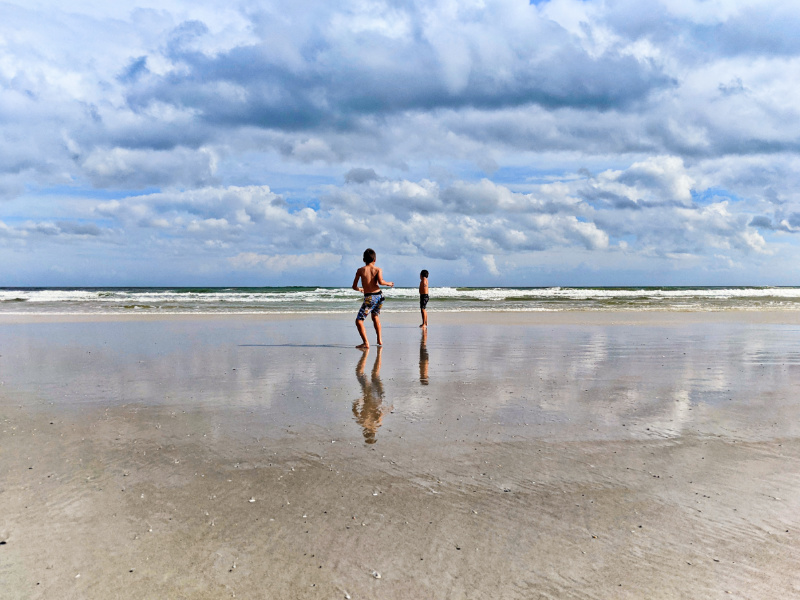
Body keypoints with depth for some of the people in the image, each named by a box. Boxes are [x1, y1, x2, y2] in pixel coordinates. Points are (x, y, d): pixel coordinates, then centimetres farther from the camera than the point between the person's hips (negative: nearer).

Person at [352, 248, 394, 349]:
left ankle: (366, 343, -16)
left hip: (369, 298, -4)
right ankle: (379, 340, 31)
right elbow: (380, 282, -17)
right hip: (379, 295, 4)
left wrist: (359, 289, 28)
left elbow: (354, 286, 6)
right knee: (375, 316, 29)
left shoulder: (360, 270, 2)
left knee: (359, 320, 0)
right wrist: (388, 283, 3)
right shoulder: (378, 270, 3)